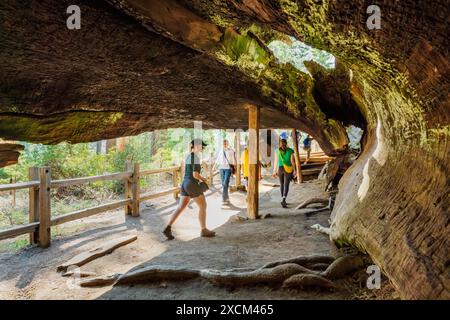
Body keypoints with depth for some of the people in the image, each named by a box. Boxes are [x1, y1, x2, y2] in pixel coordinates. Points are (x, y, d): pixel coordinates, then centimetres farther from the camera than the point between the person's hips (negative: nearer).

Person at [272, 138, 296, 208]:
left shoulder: (277, 151, -1)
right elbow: (292, 161, -5)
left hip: (280, 169, 2)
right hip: (288, 170, -2)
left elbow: (276, 161, -2)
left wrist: (274, 171, 2)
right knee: (286, 185, -5)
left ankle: (283, 200, 26)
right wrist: (294, 170, 4)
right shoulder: (290, 151, -3)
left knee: (282, 184, 19)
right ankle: (283, 200, -26)